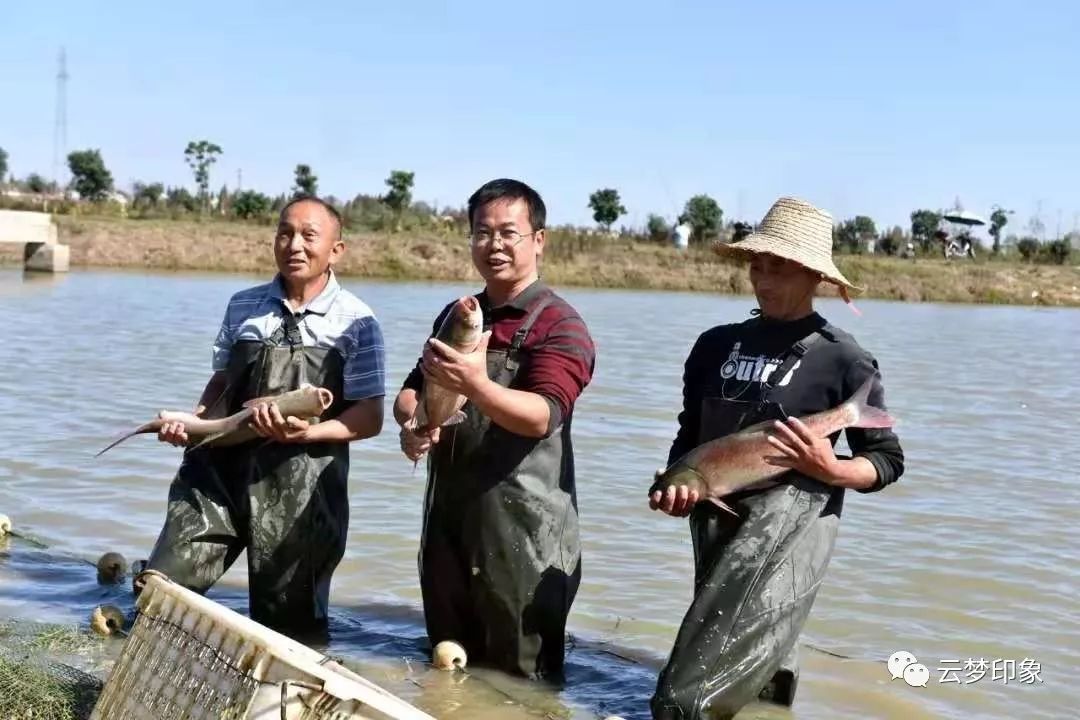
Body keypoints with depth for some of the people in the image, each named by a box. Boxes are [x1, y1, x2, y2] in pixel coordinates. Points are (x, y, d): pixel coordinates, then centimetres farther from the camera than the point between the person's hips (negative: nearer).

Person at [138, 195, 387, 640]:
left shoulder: (356, 322, -4)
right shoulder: (243, 306, 8)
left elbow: (369, 418, -6)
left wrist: (308, 432, -22)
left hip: (302, 484, -3)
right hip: (222, 466, 3)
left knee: (289, 618, 10)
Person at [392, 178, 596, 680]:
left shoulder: (559, 325, -10)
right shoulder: (455, 316, 13)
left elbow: (542, 416, -24)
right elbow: (411, 390, 15)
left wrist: (476, 386, -42)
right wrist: (413, 422, -9)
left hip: (523, 530, -7)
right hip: (448, 519, 7)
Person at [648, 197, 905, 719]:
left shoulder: (843, 359, -5)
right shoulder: (716, 345, 9)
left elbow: (888, 460, 0)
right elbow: (690, 435, 16)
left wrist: (829, 469, -19)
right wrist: (677, 485, -3)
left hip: (791, 525, -6)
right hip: (715, 520, 6)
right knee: (763, 673, 20)